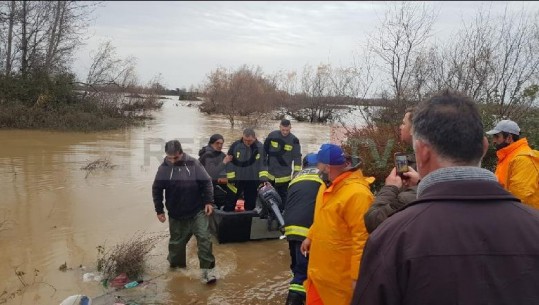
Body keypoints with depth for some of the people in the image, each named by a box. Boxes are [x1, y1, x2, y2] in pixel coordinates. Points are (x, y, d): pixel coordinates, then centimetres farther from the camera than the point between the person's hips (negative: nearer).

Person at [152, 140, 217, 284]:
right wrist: (159, 210, 3)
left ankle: (208, 269, 1)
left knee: (204, 238, -8)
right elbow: (156, 190, 3)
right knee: (177, 241, 14)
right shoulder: (164, 168, -7)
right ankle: (175, 264, 38)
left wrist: (208, 202, -9)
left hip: (197, 211, -1)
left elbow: (206, 182, -4)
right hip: (176, 214, 1)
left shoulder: (193, 164, -10)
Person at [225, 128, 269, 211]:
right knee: (229, 205, 7)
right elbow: (229, 163, -5)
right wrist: (231, 179, -6)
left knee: (250, 205, 13)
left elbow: (263, 164, 0)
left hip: (253, 181, 1)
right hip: (237, 180, -1)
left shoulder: (260, 147, -5)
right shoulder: (235, 145, -10)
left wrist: (264, 179, -10)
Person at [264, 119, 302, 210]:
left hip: (284, 176, -2)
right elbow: (264, 151, 6)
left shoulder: (294, 140, -10)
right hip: (270, 173, 3)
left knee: (283, 196, 9)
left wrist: (297, 173, -8)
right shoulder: (272, 135, -6)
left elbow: (297, 158, -5)